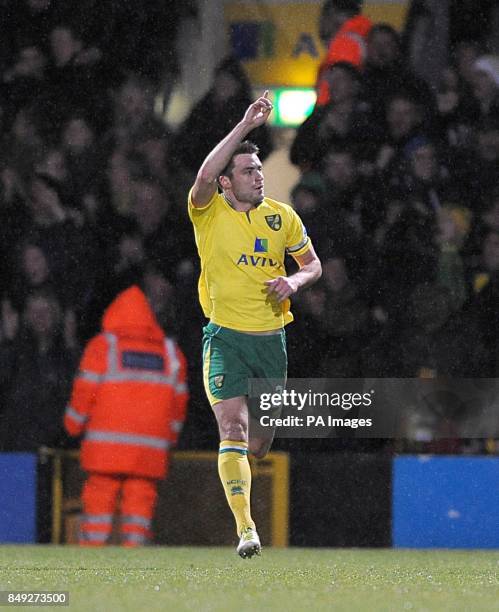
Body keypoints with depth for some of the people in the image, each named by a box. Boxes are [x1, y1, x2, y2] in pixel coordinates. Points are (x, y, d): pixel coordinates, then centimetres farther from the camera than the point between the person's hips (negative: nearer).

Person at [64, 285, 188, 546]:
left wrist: (74, 424, 16)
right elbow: (178, 400, 16)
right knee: (140, 500, 3)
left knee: (99, 500, 0)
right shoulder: (171, 353, 12)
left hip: (106, 446, -3)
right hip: (151, 451, 3)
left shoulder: (103, 346, 2)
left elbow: (85, 391, 1)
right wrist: (170, 435, 29)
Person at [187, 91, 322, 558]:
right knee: (234, 430, -18)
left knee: (260, 443, 10)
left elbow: (312, 264, 17)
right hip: (225, 336, -4)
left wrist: (293, 282, -7)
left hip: (271, 337, 4)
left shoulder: (281, 217, 6)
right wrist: (246, 125, -27)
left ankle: (235, 476, 45)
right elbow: (205, 176, -26)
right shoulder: (209, 213, -5)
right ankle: (245, 527, -20)